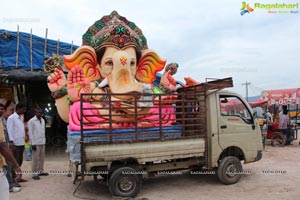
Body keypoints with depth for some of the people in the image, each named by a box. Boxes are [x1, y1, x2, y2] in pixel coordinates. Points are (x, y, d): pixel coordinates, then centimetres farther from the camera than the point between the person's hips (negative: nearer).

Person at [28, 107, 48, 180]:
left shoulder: (43, 120, 11)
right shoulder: (31, 121, -8)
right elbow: (30, 133, -10)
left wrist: (44, 140, 11)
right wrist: (33, 143, -13)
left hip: (42, 142, 6)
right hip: (36, 143, -6)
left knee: (42, 158, 11)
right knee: (35, 158, -2)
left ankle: (40, 171, 22)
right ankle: (34, 173, 4)